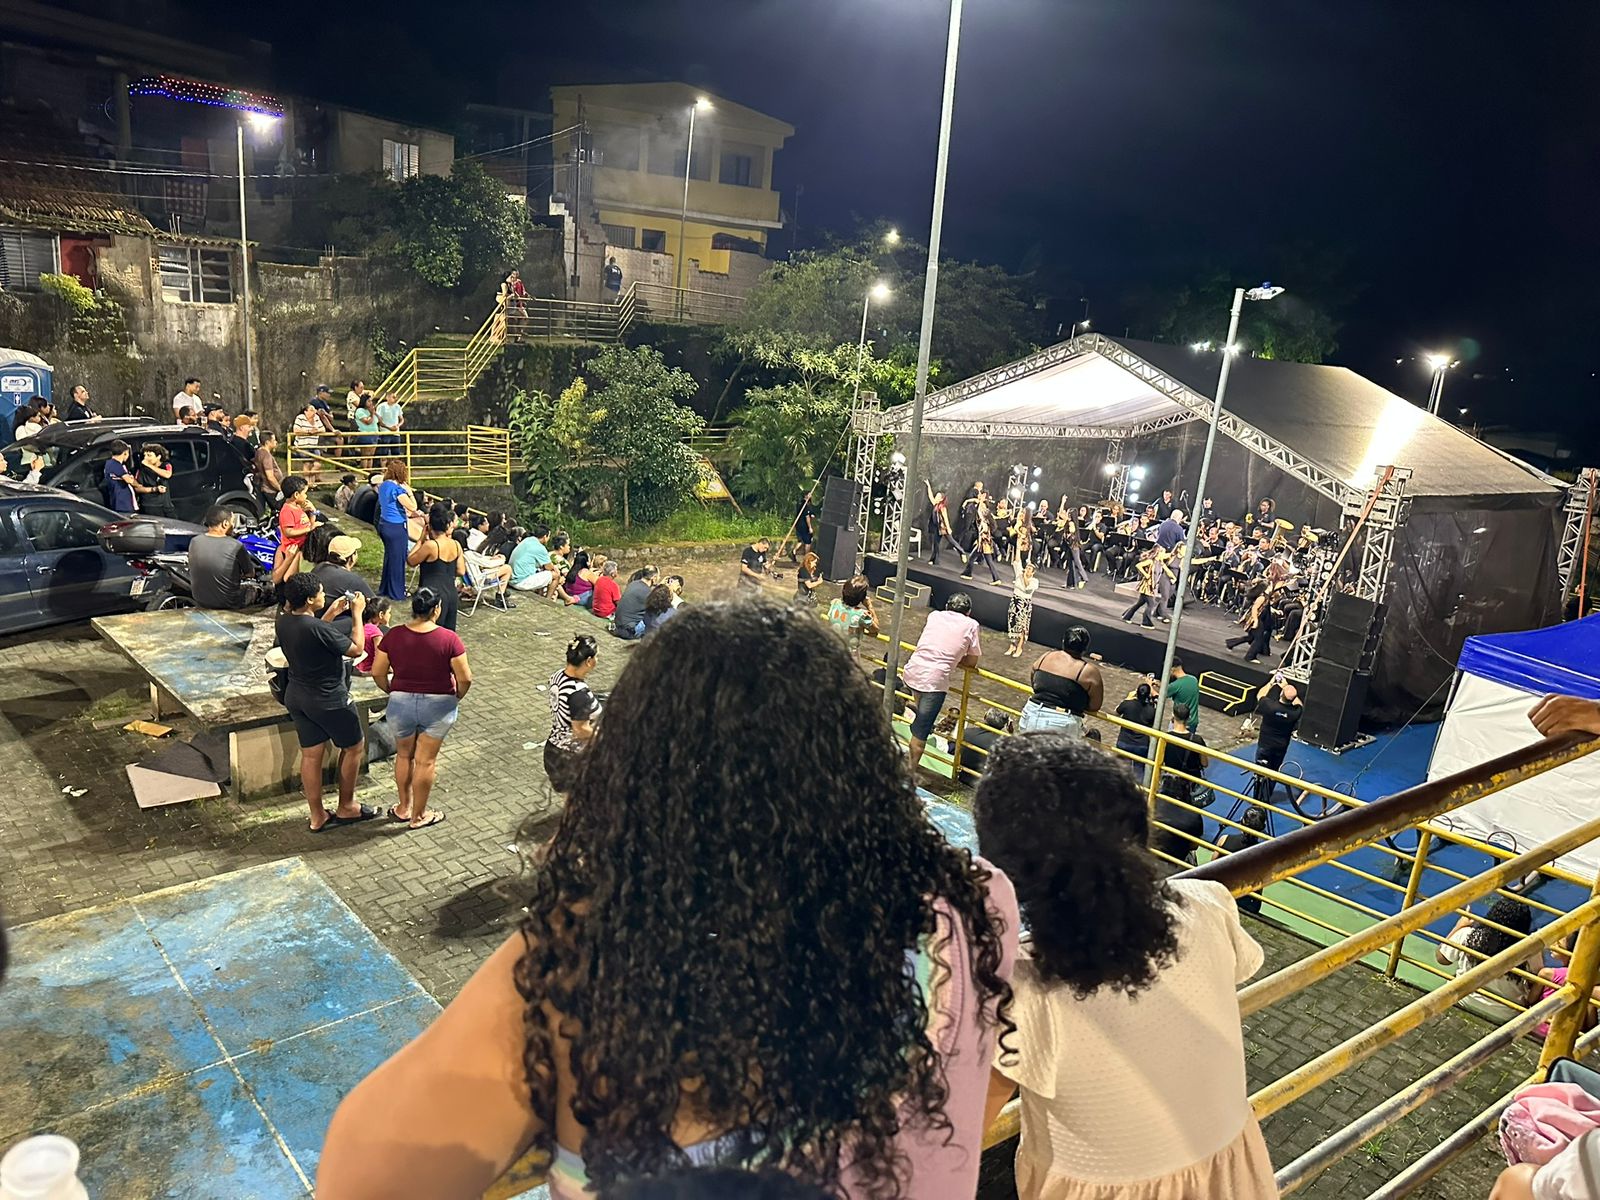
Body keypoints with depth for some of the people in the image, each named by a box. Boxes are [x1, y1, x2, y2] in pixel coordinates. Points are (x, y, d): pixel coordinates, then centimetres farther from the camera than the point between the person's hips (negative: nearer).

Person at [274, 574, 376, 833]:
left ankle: (317, 816, 24)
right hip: (328, 701, -8)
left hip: (296, 697, 8)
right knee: (354, 747, 14)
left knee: (310, 755, 14)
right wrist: (357, 614, -9)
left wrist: (331, 614, 11)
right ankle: (346, 808, 25)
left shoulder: (283, 621, -5)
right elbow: (357, 649, -17)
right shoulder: (317, 629, -29)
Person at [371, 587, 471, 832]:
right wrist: (456, 697, 5)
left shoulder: (394, 635, -8)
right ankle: (418, 816, 21)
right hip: (438, 705, -2)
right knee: (426, 761, 10)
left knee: (404, 755, 22)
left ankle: (404, 808, 34)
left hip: (401, 703, 2)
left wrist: (392, 691, 15)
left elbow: (378, 673, -2)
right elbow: (465, 678, -14)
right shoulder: (448, 639, -16)